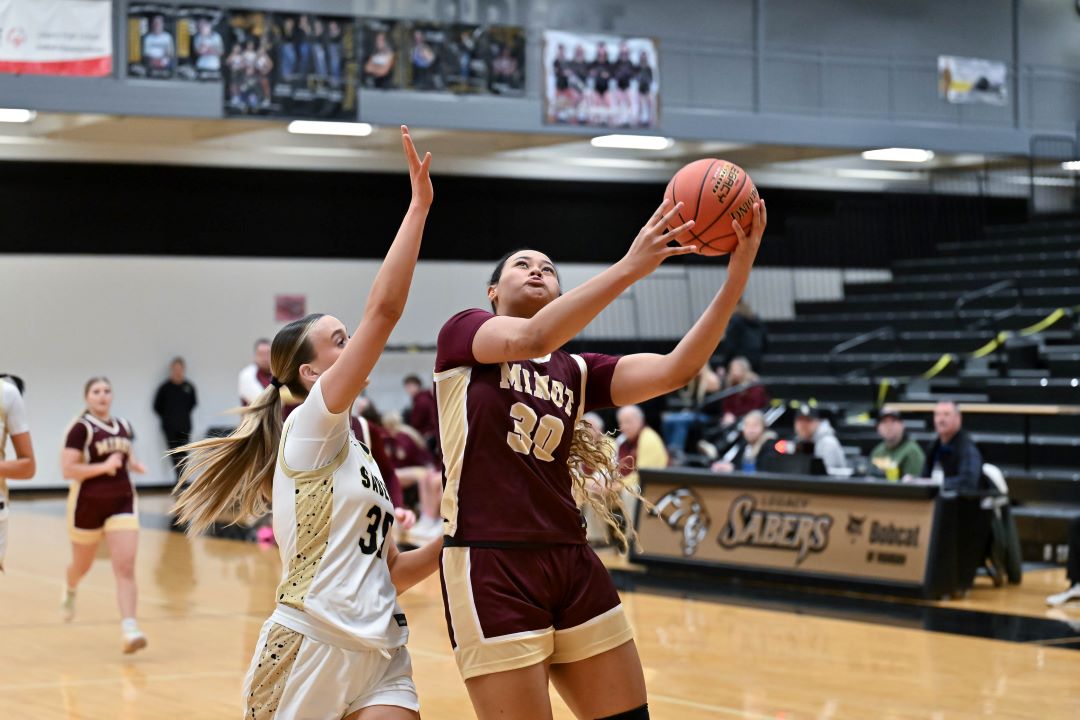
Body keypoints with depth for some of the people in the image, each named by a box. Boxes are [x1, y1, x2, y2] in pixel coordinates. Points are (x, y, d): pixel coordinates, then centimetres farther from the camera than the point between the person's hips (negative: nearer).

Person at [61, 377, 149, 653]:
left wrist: (134, 465, 4)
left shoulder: (124, 427, 7)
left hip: (122, 503, 3)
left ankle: (129, 630, -19)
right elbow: (67, 469, -18)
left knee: (126, 567, -13)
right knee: (82, 565, 19)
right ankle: (70, 590, 55)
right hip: (88, 504, -3)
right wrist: (104, 466, -25)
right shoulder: (81, 428, -11)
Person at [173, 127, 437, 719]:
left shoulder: (357, 459, 19)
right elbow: (383, 309, -15)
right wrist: (419, 206, -14)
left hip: (379, 654, 7)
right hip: (310, 645, -7)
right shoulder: (310, 427, -5)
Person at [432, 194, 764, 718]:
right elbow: (532, 338, -20)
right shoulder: (462, 335, 3)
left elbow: (673, 370, -2)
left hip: (571, 563, 6)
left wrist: (737, 277, -15)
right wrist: (630, 267, -28)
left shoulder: (575, 371, 15)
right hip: (488, 565, -6)